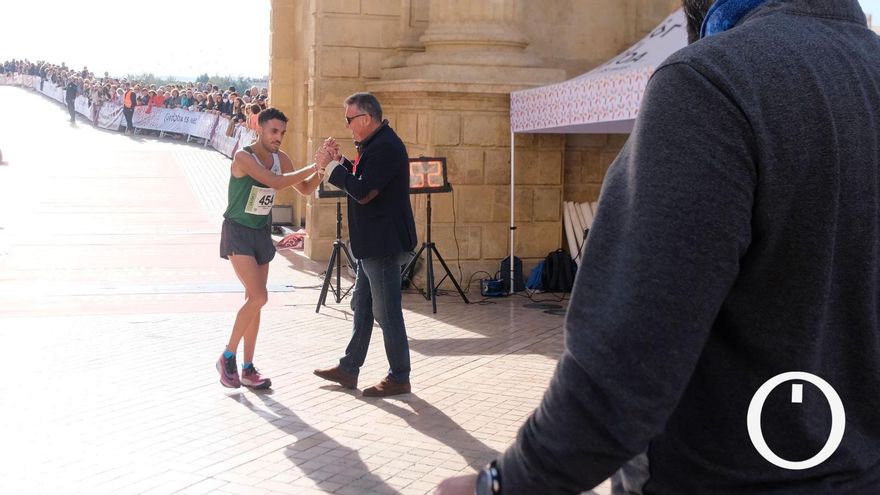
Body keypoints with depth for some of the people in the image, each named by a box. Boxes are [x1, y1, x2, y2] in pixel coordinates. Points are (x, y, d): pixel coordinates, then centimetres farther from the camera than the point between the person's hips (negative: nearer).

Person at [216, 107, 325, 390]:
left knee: (254, 301, 7)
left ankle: (248, 370, 14)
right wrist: (313, 167, -29)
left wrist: (321, 169, -10)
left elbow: (305, 189, 8)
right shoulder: (243, 157, -18)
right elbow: (275, 182, -31)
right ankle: (227, 357, -1)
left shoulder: (281, 159, 3)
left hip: (262, 233, 7)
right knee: (258, 297, -18)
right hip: (238, 232, -7)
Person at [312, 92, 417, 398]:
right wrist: (339, 162, 6)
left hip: (383, 243, -11)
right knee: (362, 306, 17)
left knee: (386, 311, -2)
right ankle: (349, 369, 27)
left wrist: (332, 166, -16)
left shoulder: (386, 146, -20)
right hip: (371, 243, 11)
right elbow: (358, 182, 21)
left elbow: (363, 192, -25)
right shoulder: (374, 144, 13)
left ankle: (399, 378, 8)